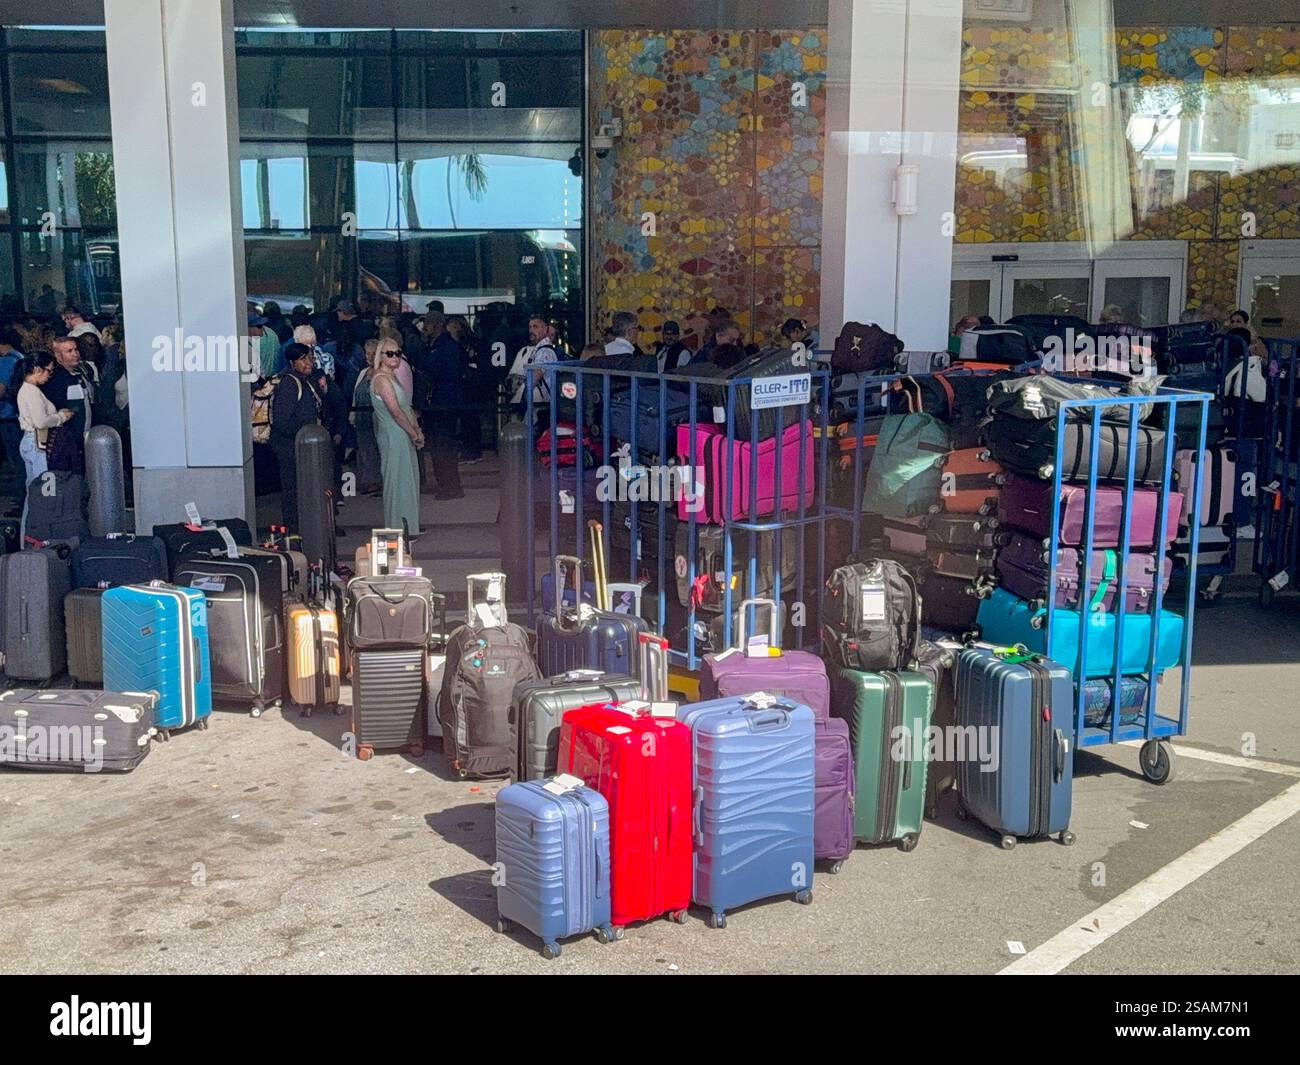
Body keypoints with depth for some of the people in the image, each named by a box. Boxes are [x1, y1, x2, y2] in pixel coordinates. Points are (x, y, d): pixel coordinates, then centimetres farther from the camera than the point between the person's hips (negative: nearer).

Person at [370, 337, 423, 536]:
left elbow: (407, 406, 15)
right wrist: (414, 434, -15)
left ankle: (407, 527, 23)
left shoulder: (392, 376, 14)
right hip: (393, 436, -10)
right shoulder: (382, 378, -16)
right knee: (397, 480, -3)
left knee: (408, 480, 14)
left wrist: (417, 430, 3)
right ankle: (398, 529, 5)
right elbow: (395, 410, -21)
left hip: (403, 436, 10)